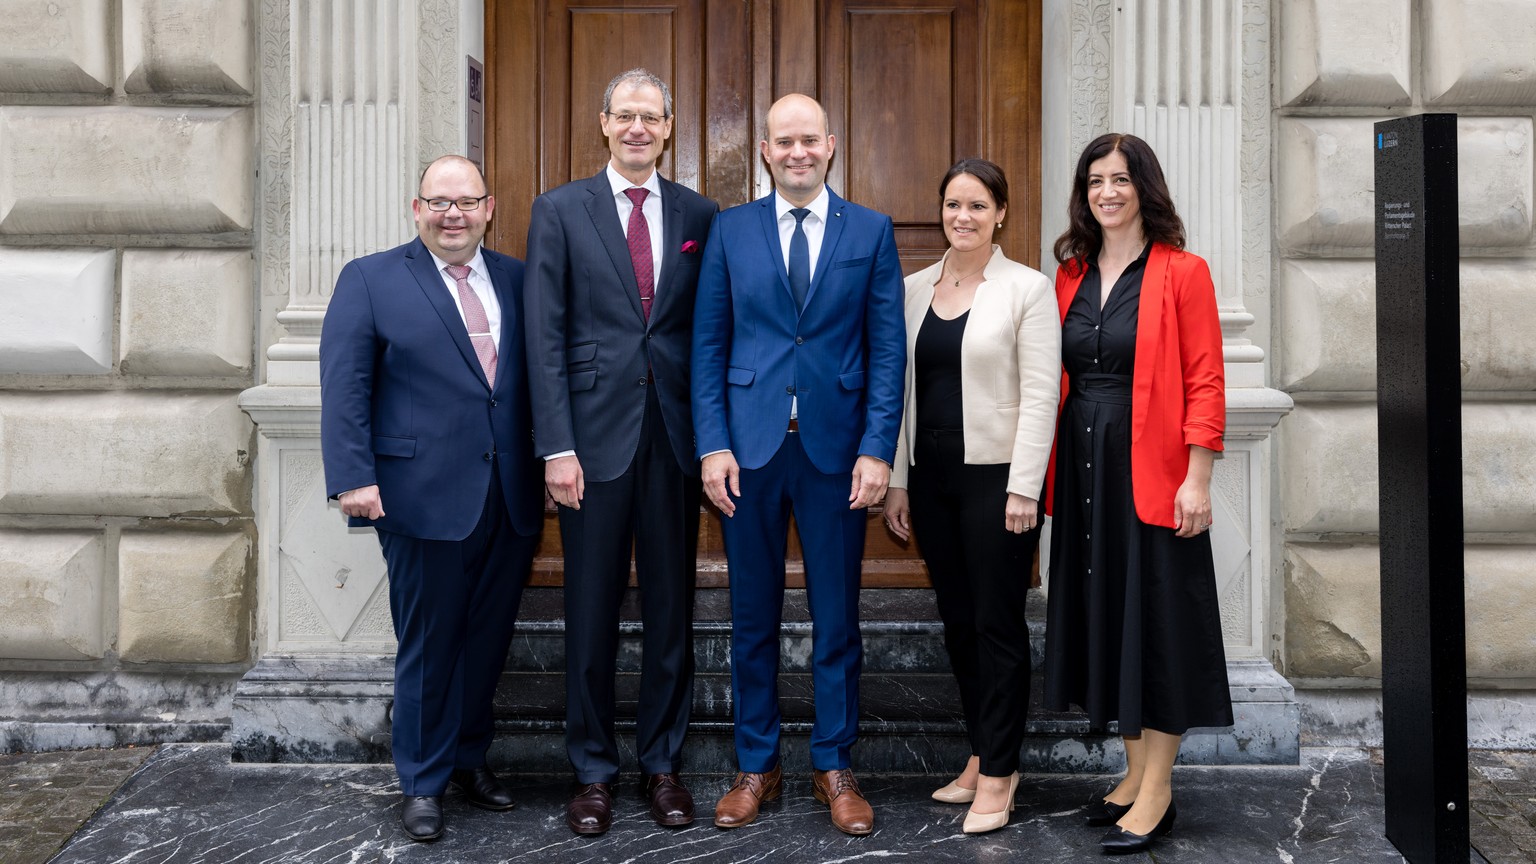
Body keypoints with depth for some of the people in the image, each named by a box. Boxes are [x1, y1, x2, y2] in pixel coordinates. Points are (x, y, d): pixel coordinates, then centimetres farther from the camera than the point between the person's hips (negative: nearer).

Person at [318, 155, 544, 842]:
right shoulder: (370, 280, 1)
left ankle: (468, 758, 32)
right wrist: (354, 479, -14)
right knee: (427, 646, 7)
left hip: (511, 499, 4)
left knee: (488, 639, 14)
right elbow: (344, 390, -5)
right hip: (425, 497, -3)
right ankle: (423, 782, 22)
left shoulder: (516, 280, 11)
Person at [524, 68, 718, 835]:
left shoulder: (699, 216, 8)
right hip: (595, 434, -2)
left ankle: (662, 764, 23)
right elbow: (545, 338, -3)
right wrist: (556, 447, -9)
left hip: (675, 434, 2)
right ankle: (592, 771, 20)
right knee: (591, 612, 6)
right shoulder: (559, 211, 3)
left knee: (672, 607, 9)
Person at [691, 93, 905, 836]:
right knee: (752, 616, 9)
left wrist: (877, 449, -8)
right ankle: (757, 766, 23)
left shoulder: (871, 232, 4)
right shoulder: (730, 229, 6)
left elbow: (888, 350, 0)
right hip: (750, 446, 1)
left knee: (836, 617, 7)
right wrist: (713, 445, -5)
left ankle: (833, 767, 21)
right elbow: (708, 344, 4)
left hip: (836, 448, 0)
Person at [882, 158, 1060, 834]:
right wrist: (896, 480, 9)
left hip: (995, 475, -5)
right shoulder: (915, 289, 10)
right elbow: (902, 388, 12)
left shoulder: (1027, 288, -4)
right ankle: (983, 755, 25)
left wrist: (1023, 488, -15)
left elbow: (1040, 394, -9)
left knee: (997, 623, 0)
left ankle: (997, 775, 11)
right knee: (957, 621, 11)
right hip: (931, 476, 5)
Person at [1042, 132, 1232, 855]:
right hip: (1083, 465, 6)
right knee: (1103, 612, 11)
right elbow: (1056, 380, 13)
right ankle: (1136, 773, 24)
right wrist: (1050, 473, 7)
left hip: (1151, 469, -6)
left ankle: (1157, 792, 10)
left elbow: (1204, 383, -9)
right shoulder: (1071, 277, 11)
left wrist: (1198, 479, -16)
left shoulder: (1182, 274, -5)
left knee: (1155, 614, 0)